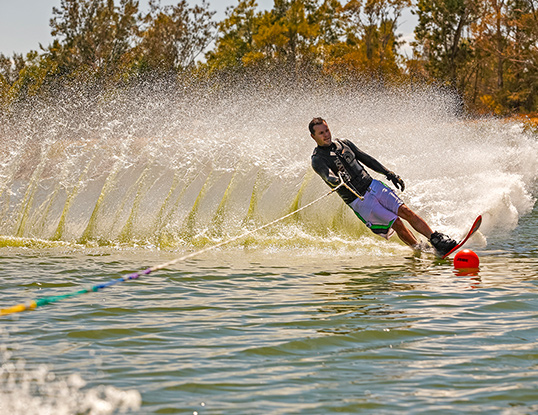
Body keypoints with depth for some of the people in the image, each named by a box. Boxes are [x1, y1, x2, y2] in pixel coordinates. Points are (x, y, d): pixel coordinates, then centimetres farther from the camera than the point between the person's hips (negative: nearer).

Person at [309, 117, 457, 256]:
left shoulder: (343, 143, 11)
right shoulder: (318, 160, -7)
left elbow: (367, 159, 19)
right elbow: (328, 175, -27)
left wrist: (390, 174, 19)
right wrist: (337, 181, -50)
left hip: (373, 186, 5)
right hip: (359, 201, -5)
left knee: (406, 211, -9)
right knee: (396, 223, -12)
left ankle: (437, 239, -9)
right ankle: (420, 250, 0)